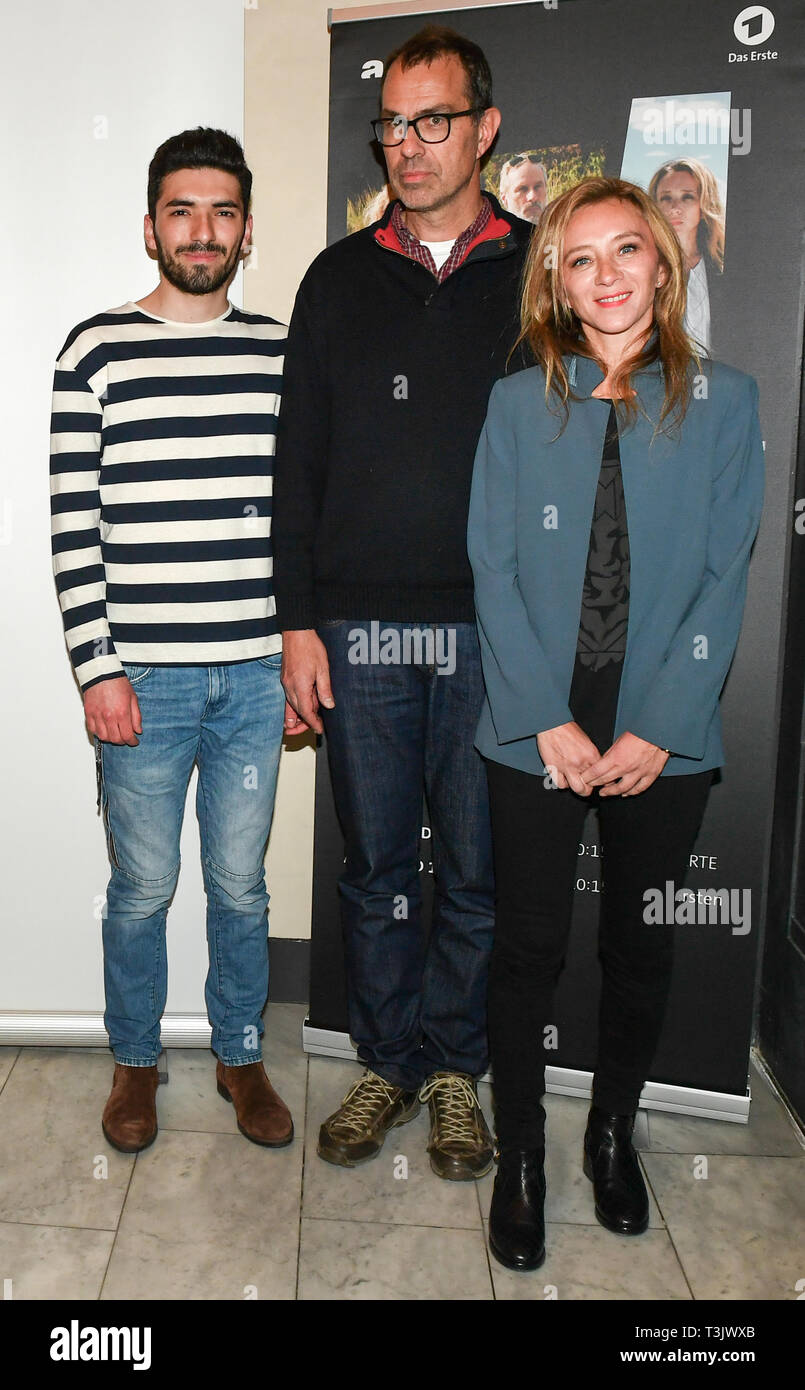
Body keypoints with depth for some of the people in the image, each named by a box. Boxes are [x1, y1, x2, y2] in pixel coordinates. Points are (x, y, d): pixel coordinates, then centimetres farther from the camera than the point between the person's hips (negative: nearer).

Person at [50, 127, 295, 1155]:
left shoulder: (283, 353, 7)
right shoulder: (97, 351, -1)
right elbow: (75, 525, -3)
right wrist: (98, 667, -9)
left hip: (257, 675, 2)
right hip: (144, 679, -2)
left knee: (241, 885, 13)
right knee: (141, 888, 11)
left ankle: (241, 1054, 34)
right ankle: (135, 1061, 33)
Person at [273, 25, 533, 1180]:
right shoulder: (340, 280, 9)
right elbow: (300, 461, 7)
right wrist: (298, 622, 1)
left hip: (495, 632, -1)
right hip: (361, 630, 2)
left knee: (478, 871, 8)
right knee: (377, 867, 10)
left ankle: (457, 1066, 27)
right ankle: (389, 1061, 28)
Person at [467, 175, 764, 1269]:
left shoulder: (725, 402, 1)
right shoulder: (519, 403, 3)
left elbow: (724, 579, -3)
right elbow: (495, 571, -2)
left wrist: (658, 727, -11)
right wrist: (548, 722, -10)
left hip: (665, 740, 1)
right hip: (536, 736, 0)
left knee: (642, 946, 14)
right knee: (529, 948, 7)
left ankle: (614, 1135, 37)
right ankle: (519, 1158, 27)